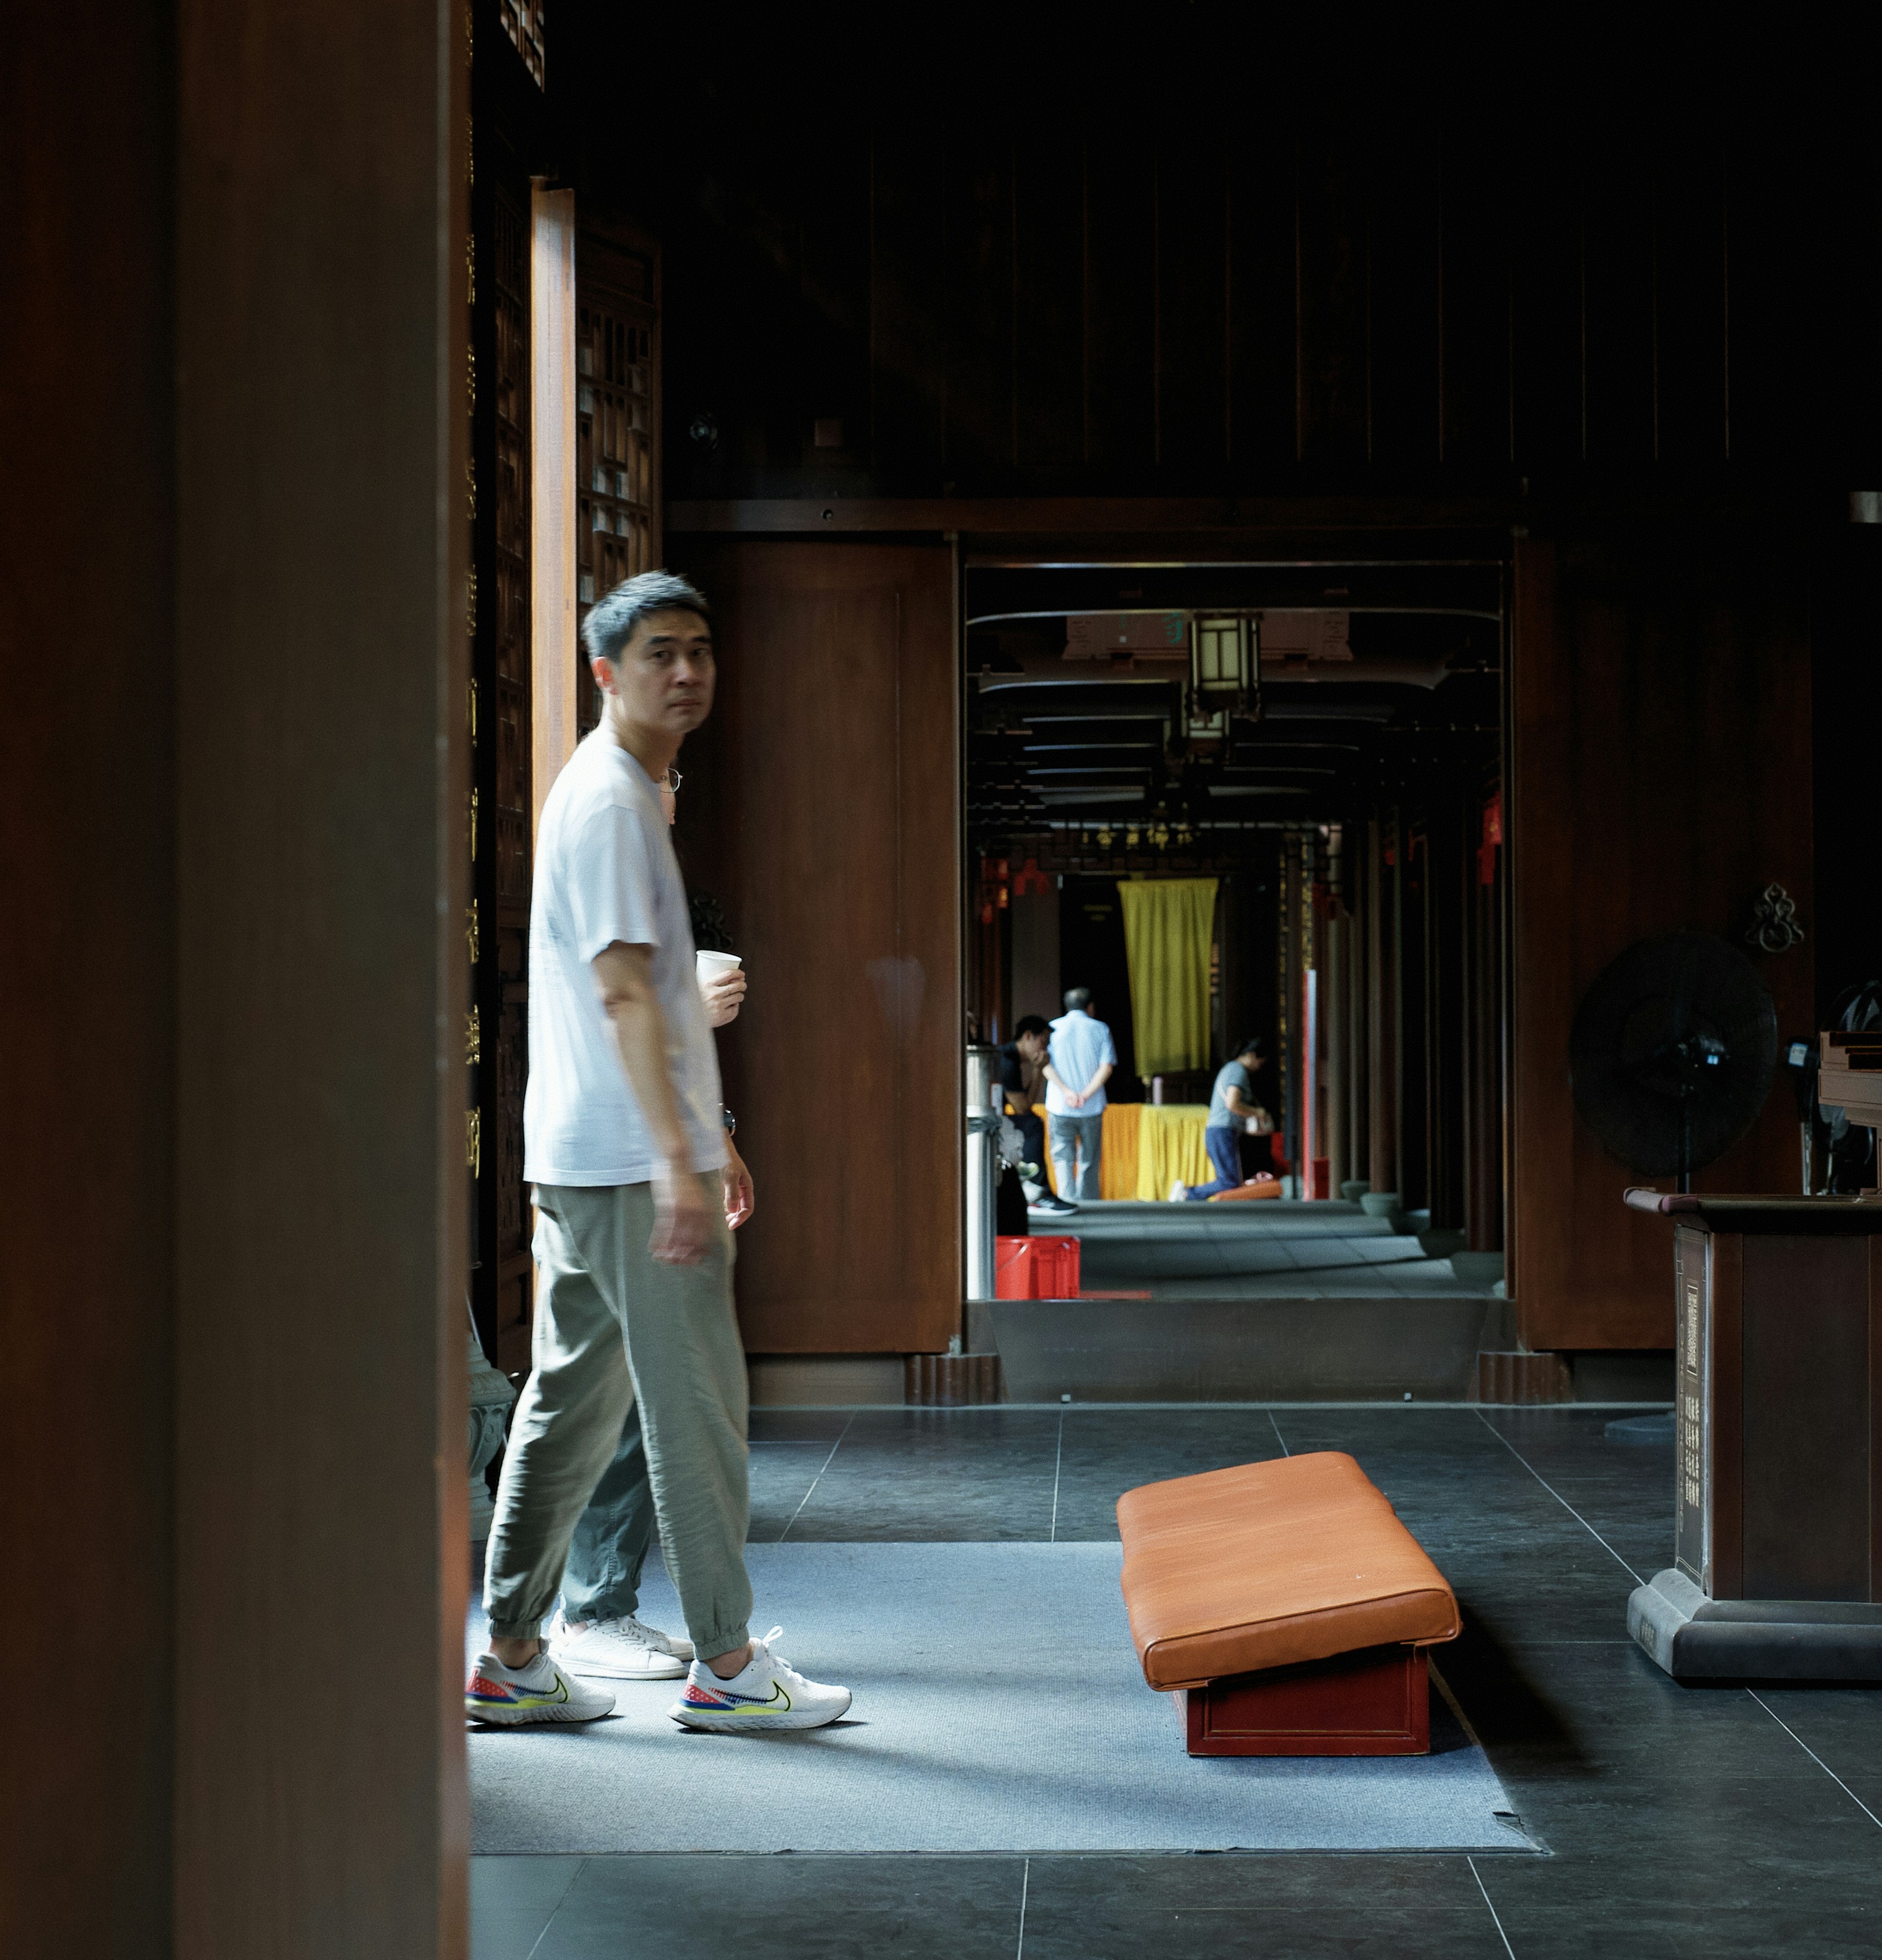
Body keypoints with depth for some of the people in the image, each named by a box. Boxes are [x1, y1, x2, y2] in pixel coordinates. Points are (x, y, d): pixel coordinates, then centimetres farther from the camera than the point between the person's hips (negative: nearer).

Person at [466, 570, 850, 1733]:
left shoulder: (628, 796, 19)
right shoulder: (610, 805, -13)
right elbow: (624, 994, -21)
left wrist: (710, 1136, 27)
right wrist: (678, 1159, -26)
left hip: (588, 1159, 10)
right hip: (630, 1159, -10)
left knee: (575, 1401, 11)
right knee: (697, 1403, -3)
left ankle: (511, 1654, 16)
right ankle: (728, 1663, 5)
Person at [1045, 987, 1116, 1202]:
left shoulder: (1053, 1028, 4)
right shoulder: (1100, 1030, 4)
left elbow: (1045, 1063, -8)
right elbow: (1106, 1067, -7)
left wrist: (1067, 1091, -14)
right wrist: (1086, 1095, -12)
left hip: (1059, 1107, 0)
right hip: (1092, 1109, 1)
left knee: (1062, 1158, 0)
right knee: (1089, 1162, 11)